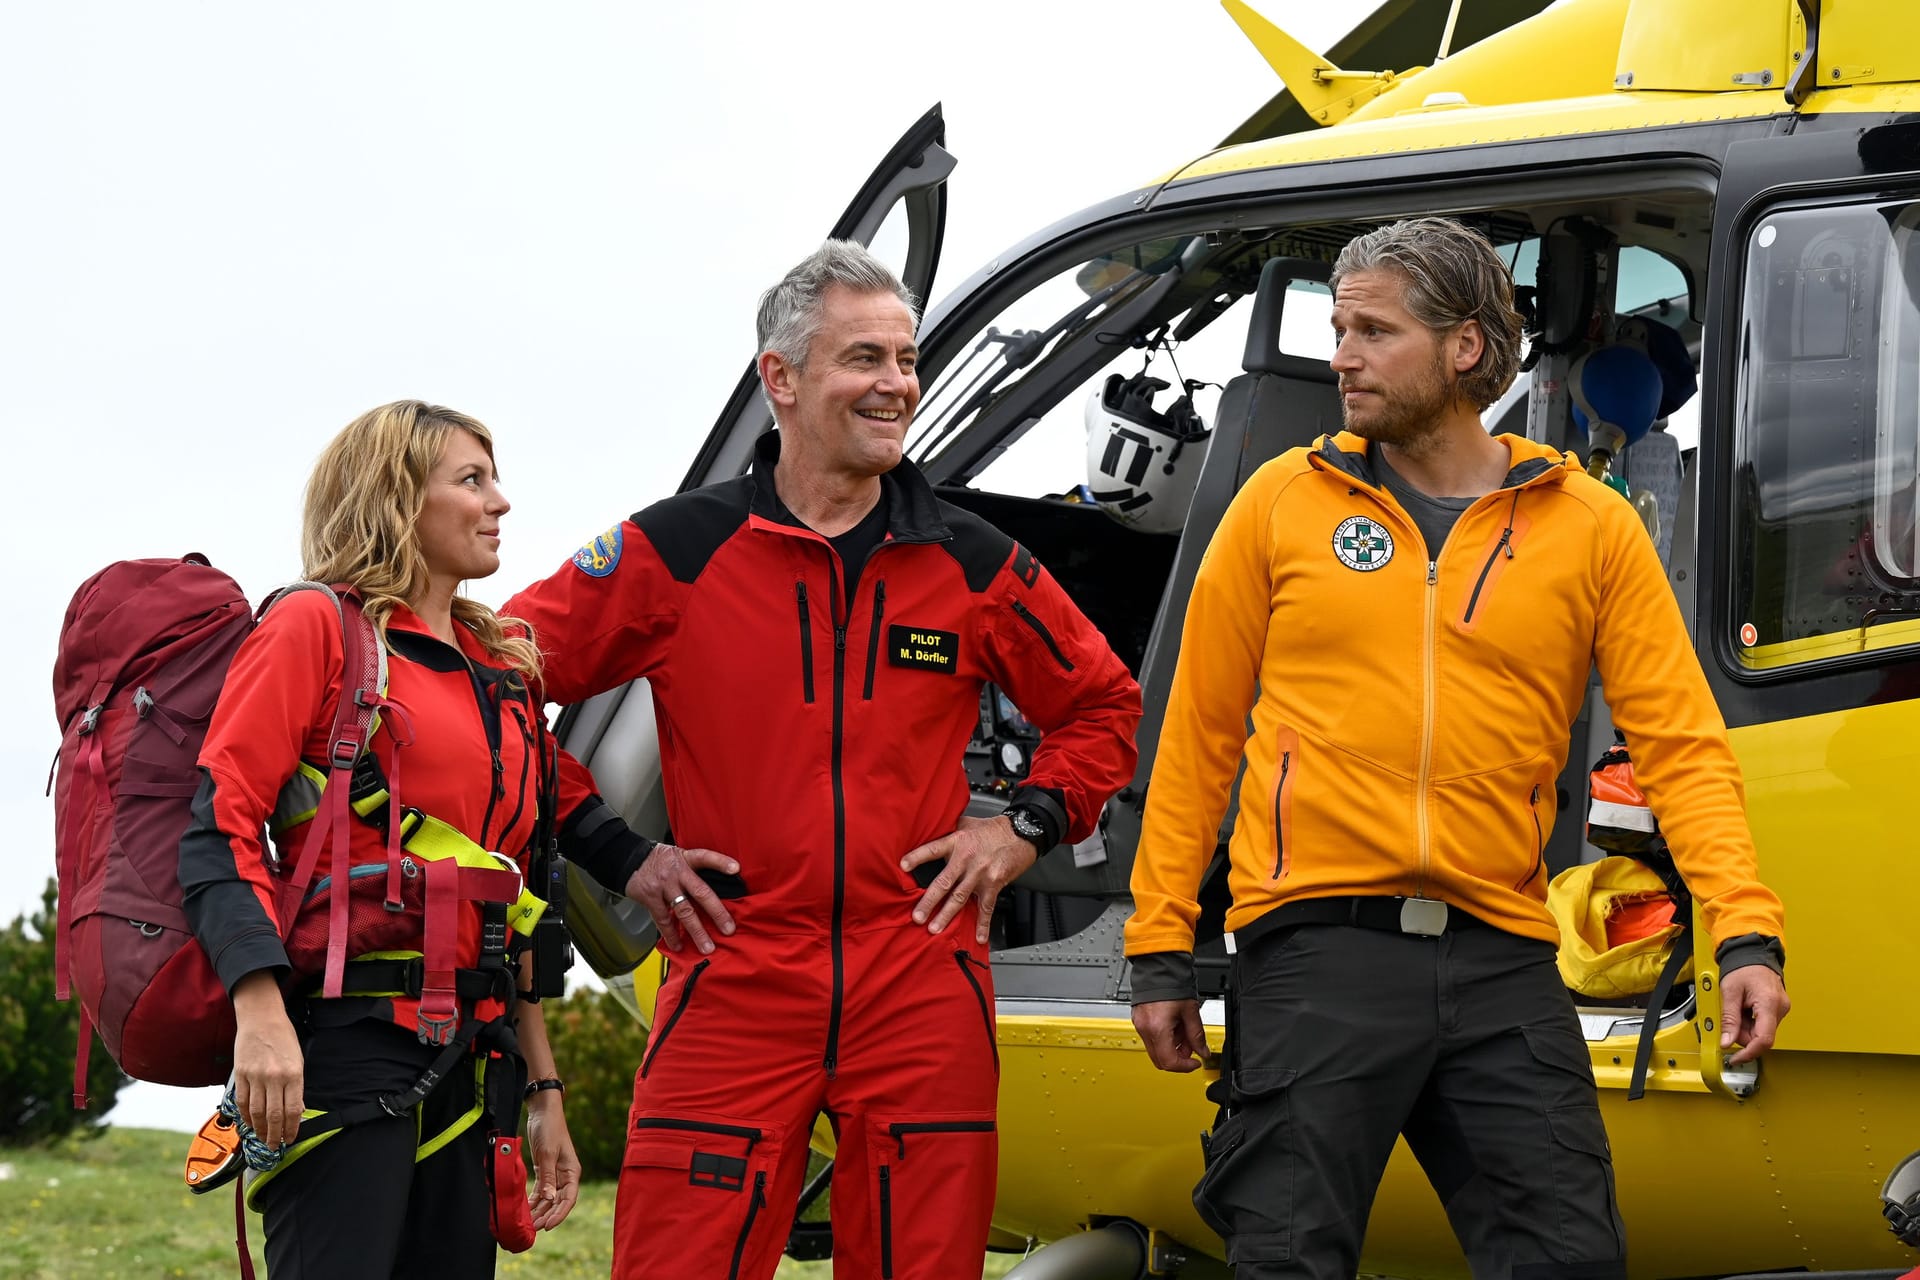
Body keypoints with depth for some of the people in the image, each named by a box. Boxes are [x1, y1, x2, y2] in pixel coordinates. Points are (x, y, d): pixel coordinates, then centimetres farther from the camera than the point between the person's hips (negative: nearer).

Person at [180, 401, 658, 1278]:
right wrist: (261, 1016, -21)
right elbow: (220, 825, -8)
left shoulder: (503, 669, 21)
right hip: (351, 1033, -7)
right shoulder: (315, 628, 2)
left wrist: (543, 1088, 20)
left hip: (475, 1051, 7)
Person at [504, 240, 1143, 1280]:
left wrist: (1029, 825, 7)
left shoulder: (974, 566, 9)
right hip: (733, 975, -2)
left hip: (922, 985, 2)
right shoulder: (675, 552, 1)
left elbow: (1102, 705, 22)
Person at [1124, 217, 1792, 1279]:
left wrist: (1745, 934, -10)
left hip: (1501, 961, 1)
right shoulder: (1284, 503, 7)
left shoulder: (1591, 527, 7)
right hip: (1317, 950, -1)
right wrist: (1159, 950, 5)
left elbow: (1682, 743, 3)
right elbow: (1199, 734, 9)